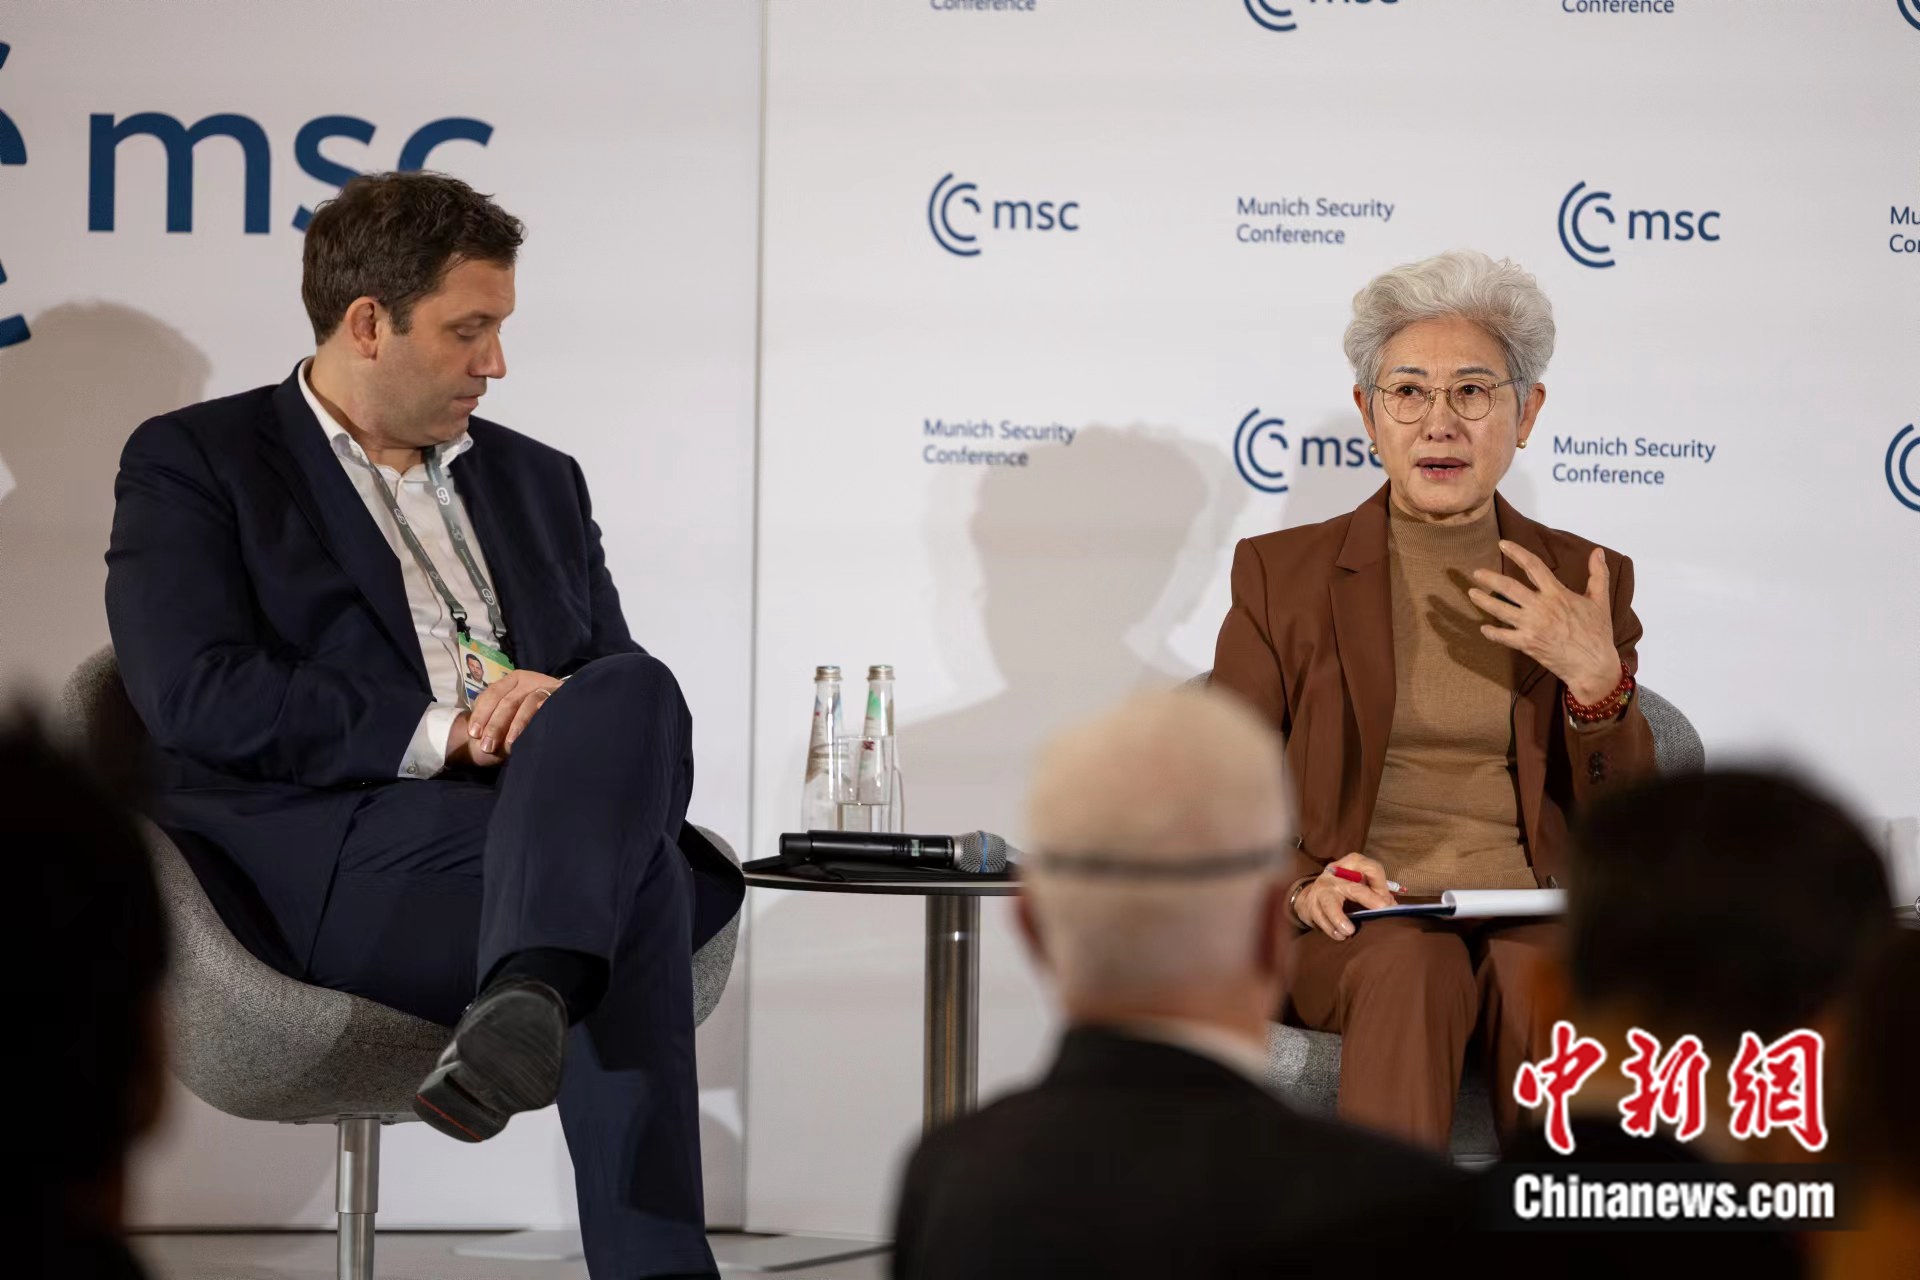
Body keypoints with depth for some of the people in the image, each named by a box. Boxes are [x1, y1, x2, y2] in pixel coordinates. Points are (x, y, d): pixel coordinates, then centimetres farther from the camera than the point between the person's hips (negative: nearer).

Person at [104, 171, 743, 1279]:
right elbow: (197, 697, -6)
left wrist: (568, 713, -6)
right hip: (331, 864, -4)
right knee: (636, 878, -34)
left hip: (535, 840, 5)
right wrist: (443, 732, -13)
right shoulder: (193, 464, 10)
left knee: (631, 693, -33)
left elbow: (629, 686, 21)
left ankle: (527, 1003, -55)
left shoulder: (538, 480, 27)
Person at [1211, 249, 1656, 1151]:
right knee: (1416, 966, -36)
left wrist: (1594, 680, -7)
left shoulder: (1585, 582, 15)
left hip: (1536, 915, 1)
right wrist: (1300, 882, -13)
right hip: (1354, 931, -1)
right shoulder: (1281, 573, 12)